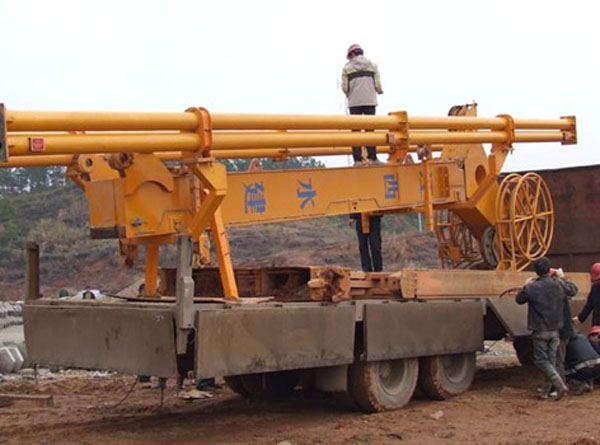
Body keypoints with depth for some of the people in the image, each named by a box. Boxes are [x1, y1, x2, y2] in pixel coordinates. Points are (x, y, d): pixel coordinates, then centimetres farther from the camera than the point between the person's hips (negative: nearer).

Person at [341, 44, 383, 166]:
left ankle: (357, 159, -4)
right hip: (370, 101, 1)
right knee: (370, 129, 6)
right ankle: (372, 157, 0)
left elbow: (344, 87, -2)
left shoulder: (347, 67, 3)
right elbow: (378, 85, 1)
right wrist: (379, 91, 22)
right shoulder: (372, 65, 7)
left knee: (356, 130, 2)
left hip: (354, 102, -1)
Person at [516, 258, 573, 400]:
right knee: (551, 360, 12)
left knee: (541, 360, 2)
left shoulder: (531, 288, -14)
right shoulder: (560, 285, -4)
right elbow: (573, 291, 16)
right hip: (554, 330, 4)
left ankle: (560, 385, -13)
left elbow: (519, 300, 2)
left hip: (540, 331, -4)